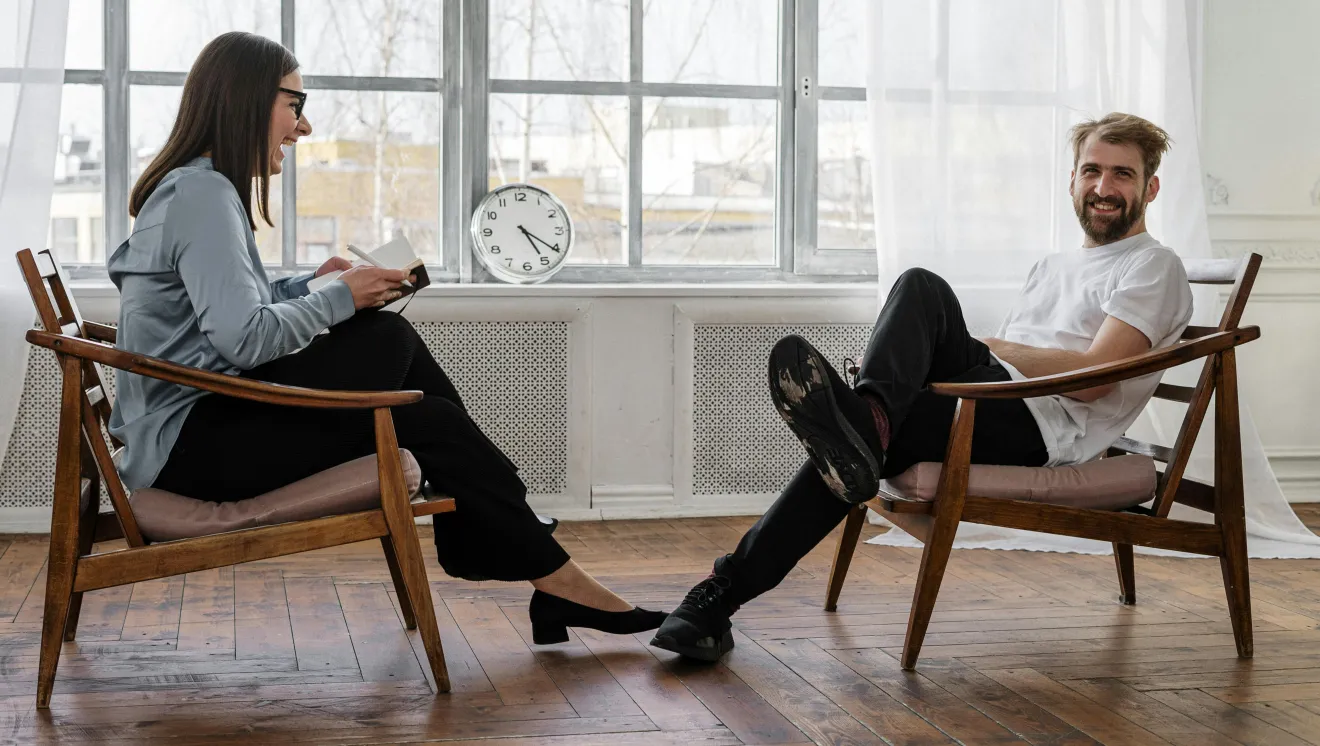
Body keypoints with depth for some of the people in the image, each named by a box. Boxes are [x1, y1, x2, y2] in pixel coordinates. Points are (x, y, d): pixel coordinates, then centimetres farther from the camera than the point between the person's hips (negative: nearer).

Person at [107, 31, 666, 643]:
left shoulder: (195, 187, 18)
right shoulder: (203, 193, -14)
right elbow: (243, 340, -23)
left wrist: (309, 285, 7)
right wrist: (339, 299, -10)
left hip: (192, 433, 10)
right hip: (193, 442, -10)